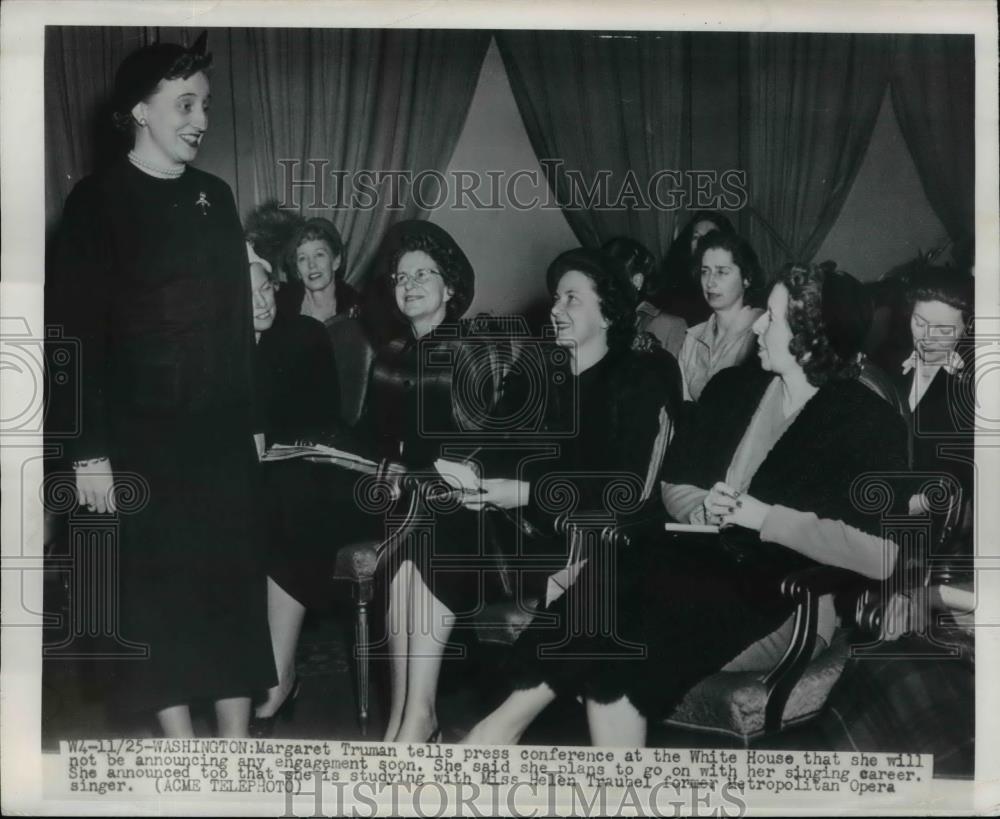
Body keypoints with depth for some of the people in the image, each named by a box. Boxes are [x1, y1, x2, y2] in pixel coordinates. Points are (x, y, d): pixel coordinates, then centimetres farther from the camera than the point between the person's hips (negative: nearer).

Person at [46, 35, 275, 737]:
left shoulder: (215, 197, 10)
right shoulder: (98, 203, -5)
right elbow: (79, 335, -8)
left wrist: (251, 418, 9)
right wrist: (90, 452, -12)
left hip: (223, 436, 5)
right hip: (141, 440, -4)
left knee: (235, 590, 7)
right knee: (159, 595, 4)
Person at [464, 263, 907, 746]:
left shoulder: (869, 423, -7)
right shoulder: (732, 387, 11)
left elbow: (880, 555, -18)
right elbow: (673, 485, 18)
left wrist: (764, 517, -16)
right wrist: (703, 509, -6)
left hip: (786, 593, -5)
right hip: (701, 555, 5)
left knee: (633, 618, -30)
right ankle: (507, 724, -23)